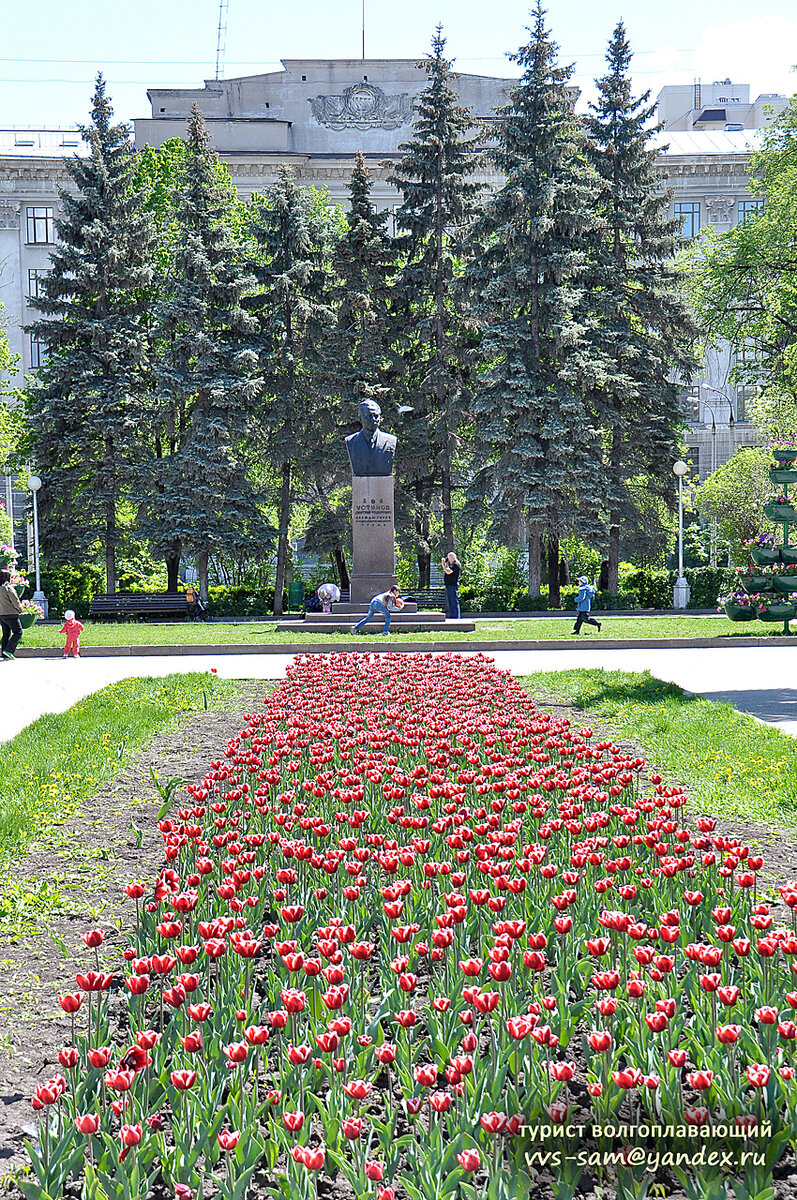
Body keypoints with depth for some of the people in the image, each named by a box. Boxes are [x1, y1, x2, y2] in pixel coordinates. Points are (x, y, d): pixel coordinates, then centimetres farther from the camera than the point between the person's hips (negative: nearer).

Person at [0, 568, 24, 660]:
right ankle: (8, 650, -12)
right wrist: (21, 610, 2)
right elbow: (15, 601, -13)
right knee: (18, 632, -1)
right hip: (10, 614, -8)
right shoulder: (8, 588, -14)